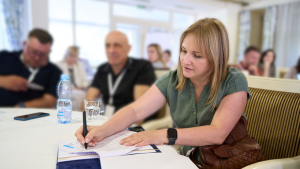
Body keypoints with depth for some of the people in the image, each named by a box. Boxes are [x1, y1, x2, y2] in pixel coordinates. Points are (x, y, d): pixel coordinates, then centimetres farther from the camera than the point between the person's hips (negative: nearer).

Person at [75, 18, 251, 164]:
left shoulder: (234, 82, -14)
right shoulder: (172, 81, -4)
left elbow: (217, 133, -24)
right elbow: (135, 110, -9)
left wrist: (165, 135, -33)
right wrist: (102, 130, -26)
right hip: (185, 158, 3)